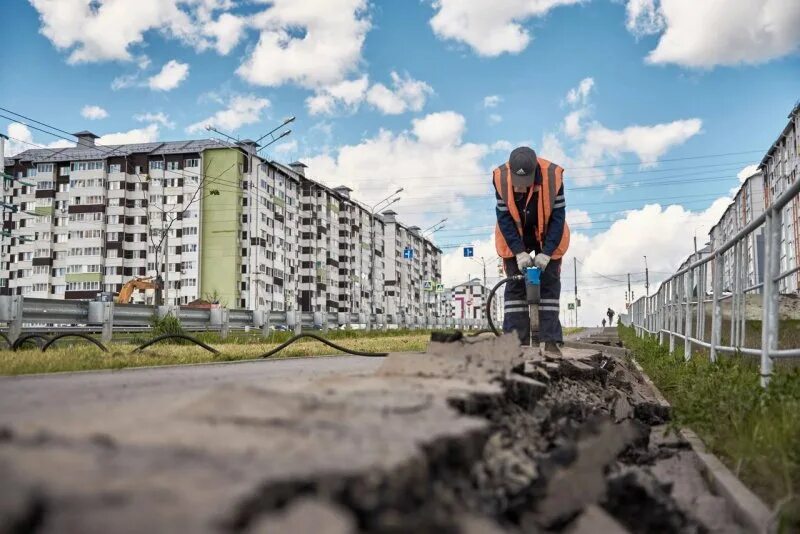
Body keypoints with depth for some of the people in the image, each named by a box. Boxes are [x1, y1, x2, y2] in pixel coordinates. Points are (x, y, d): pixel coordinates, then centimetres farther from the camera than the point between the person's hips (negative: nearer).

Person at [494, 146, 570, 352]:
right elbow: (504, 218, -17)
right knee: (515, 285, -3)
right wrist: (519, 252, -22)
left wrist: (546, 253, -23)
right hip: (515, 237, 0)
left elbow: (558, 217, -19)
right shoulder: (500, 177, -25)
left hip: (547, 235, 0)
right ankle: (515, 341, -1)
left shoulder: (553, 176, -27)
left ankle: (550, 340, -1)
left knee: (550, 283, -4)